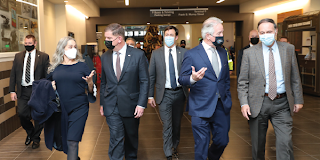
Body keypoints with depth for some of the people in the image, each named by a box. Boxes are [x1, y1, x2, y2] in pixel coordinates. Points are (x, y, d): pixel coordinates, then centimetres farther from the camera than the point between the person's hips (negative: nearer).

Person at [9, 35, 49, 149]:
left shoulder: (43, 57, 0)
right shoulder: (18, 56, 10)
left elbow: (48, 75, -3)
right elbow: (13, 74, 9)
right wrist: (12, 90, 1)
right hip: (23, 91, 3)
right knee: (21, 113, -4)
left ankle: (36, 138, 26)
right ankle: (30, 132, 26)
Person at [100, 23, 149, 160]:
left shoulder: (138, 54, -7)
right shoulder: (105, 57, 4)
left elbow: (144, 81, -6)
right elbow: (103, 82, 12)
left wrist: (141, 104, -12)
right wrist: (102, 103, 9)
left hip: (131, 105, -1)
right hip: (111, 107, 1)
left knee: (131, 137, 16)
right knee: (116, 138, -2)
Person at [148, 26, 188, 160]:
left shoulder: (184, 53, 0)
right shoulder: (156, 54, 0)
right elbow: (151, 76, 4)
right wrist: (150, 95, 2)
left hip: (179, 93, 2)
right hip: (164, 94, -1)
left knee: (177, 123, 16)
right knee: (167, 125, -2)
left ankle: (175, 147, 38)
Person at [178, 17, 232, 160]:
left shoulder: (223, 53, 12)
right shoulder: (191, 54, -7)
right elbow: (182, 79, -8)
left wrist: (227, 98, 13)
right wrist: (192, 78, -30)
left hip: (222, 106, 5)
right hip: (201, 108, -5)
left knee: (222, 141, 13)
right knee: (201, 147, 3)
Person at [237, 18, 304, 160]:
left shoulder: (288, 49, 6)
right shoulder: (249, 53, 0)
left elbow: (295, 77, 9)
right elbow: (242, 81, 0)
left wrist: (298, 99, 7)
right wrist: (244, 103, -10)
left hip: (282, 104, 1)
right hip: (258, 104, -1)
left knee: (285, 143, -6)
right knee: (258, 144, 10)